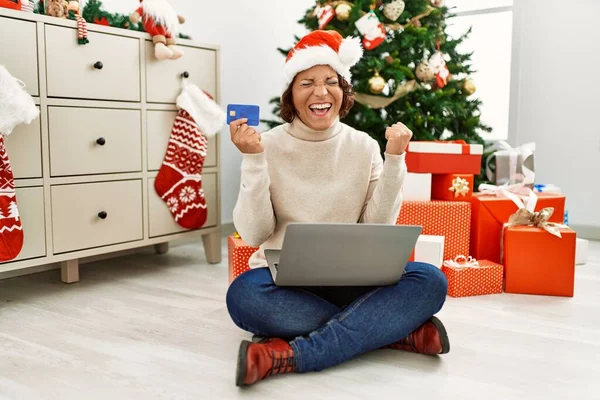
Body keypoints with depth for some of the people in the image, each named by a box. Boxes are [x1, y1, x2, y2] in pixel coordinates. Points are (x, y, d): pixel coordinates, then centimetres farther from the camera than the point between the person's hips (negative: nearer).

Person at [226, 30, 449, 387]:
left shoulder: (364, 147, 2)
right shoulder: (270, 146, -3)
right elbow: (254, 234, -10)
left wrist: (394, 159, -12)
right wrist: (253, 161, -19)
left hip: (350, 279, 2)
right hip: (284, 280, -1)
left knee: (430, 281, -24)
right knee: (243, 294, -36)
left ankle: (290, 356, -31)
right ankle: (400, 333, -25)